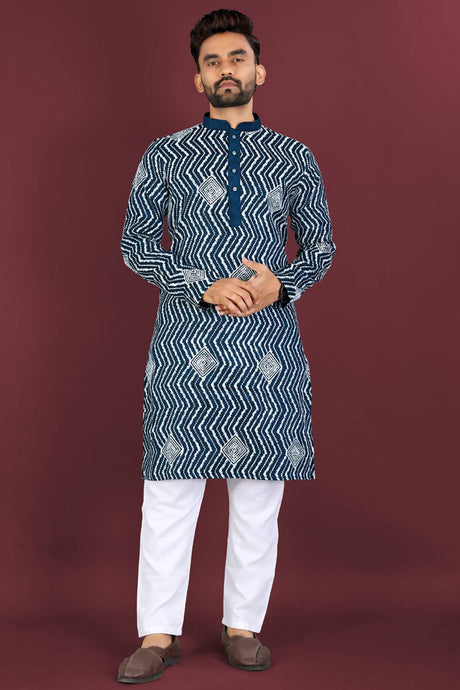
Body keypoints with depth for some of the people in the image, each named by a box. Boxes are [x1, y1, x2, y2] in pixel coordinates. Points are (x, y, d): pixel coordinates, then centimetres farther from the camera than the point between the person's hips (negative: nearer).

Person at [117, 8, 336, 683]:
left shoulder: (295, 158, 9)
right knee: (170, 488, -1)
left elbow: (321, 244, 13)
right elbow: (136, 246, 3)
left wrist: (280, 284, -8)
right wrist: (206, 286, -11)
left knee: (259, 490, 6)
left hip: (270, 343, 1)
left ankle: (243, 626, 20)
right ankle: (159, 635, 10)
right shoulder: (164, 156, 6)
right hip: (185, 342, -1)